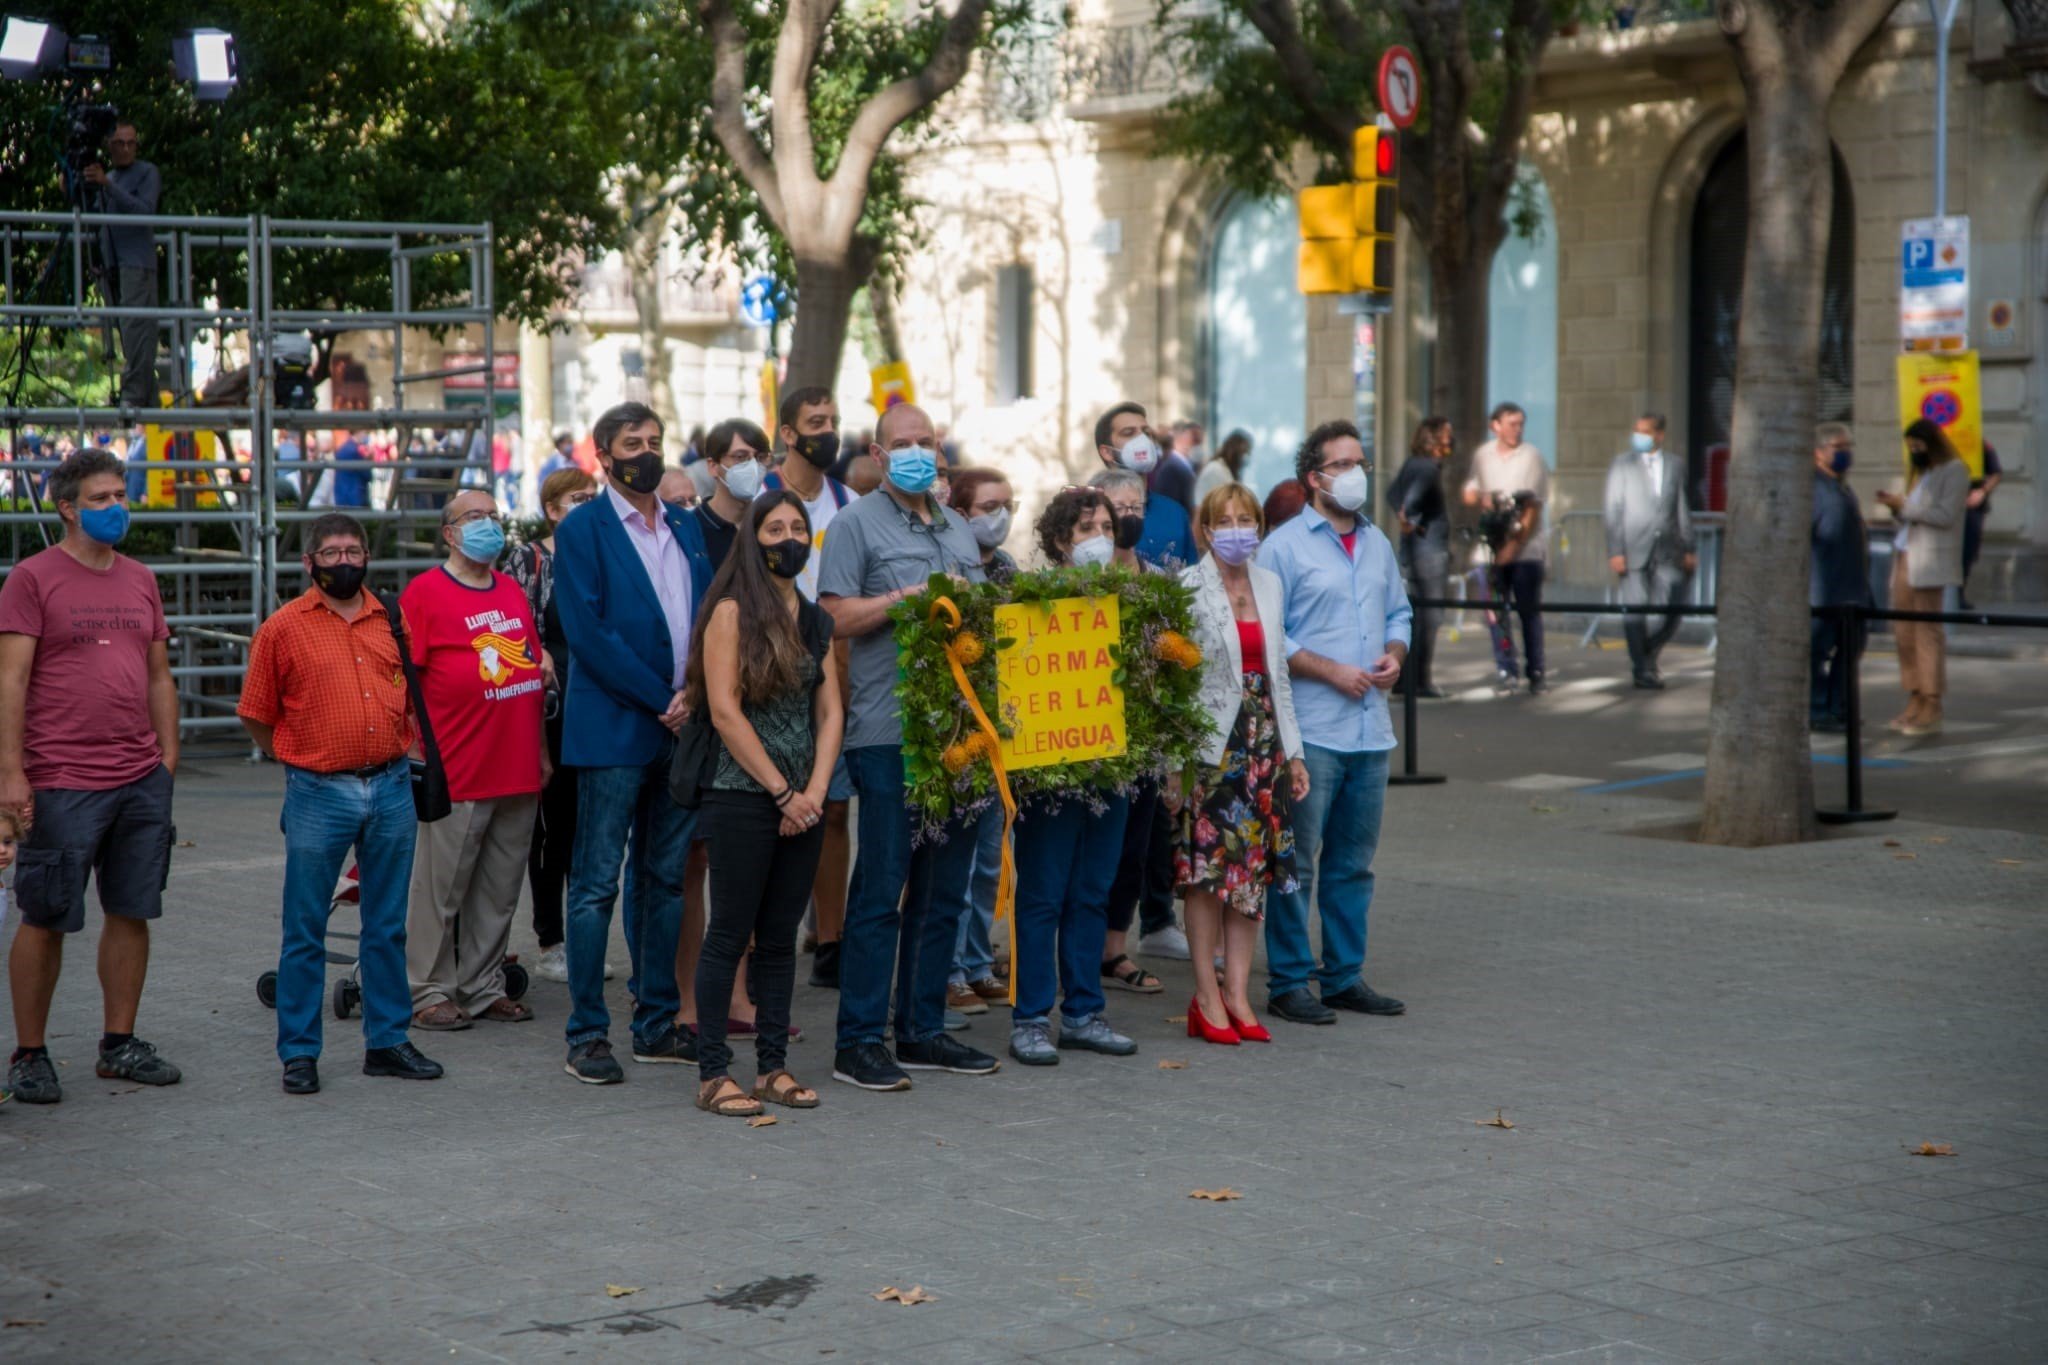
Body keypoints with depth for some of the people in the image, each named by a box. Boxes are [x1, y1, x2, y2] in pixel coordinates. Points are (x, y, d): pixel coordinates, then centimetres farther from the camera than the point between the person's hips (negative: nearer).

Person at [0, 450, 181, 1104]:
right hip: (63, 782, -6)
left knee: (132, 913, 9)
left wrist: (168, 757, 13)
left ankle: (119, 1044, 20)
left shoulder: (140, 581, 14)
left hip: (142, 781, 6)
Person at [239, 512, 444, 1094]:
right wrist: (303, 757, 6)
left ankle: (387, 1041, 19)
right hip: (319, 795, -3)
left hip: (391, 789, 4)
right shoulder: (283, 628, -1)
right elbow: (256, 716, 3)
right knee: (305, 930, 1)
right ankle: (299, 1052, 8)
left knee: (387, 926, 10)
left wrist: (395, 751, 9)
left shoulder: (392, 621, 9)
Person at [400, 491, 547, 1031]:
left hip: (519, 775, 6)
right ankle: (431, 992, 7)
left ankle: (484, 987, 20)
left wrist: (541, 752, 19)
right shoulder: (424, 593, -4)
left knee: (499, 890, 11)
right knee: (440, 889, -1)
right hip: (456, 774, -6)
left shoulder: (513, 592, 16)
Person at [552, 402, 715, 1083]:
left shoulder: (688, 527, 14)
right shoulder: (581, 530, -4)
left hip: (682, 728, 6)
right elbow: (588, 632, -12)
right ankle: (586, 1035, 0)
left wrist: (695, 696, -5)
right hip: (614, 732, -6)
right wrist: (660, 701, -14)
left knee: (665, 879, 11)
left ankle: (657, 1024, 18)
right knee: (597, 883, -3)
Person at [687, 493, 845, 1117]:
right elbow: (725, 711, -11)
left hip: (803, 803, 6)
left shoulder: (816, 620, 14)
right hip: (743, 798, -6)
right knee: (730, 935, -3)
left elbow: (829, 713, 10)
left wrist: (814, 792, -4)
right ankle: (713, 1074, 0)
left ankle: (773, 1065, 14)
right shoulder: (733, 612, -5)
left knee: (781, 937, 9)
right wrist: (782, 792, -11)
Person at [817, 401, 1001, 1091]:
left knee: (942, 891, 10)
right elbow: (834, 618, -11)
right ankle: (859, 1042, -2)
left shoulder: (959, 529, 19)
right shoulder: (856, 524, -1)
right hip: (888, 734, -7)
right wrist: (911, 597, -17)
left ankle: (923, 1032, 17)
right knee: (881, 892, -6)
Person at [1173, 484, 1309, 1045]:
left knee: (1253, 867, 4)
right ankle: (1207, 994, 3)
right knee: (1207, 866, -4)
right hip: (1210, 742, -5)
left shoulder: (1269, 584, 12)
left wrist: (1292, 750, 16)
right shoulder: (1187, 589, -5)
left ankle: (1238, 993, 8)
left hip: (1261, 739, 5)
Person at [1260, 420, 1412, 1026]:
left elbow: (1399, 614, 22)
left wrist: (1394, 655, 1)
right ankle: (1288, 981, 3)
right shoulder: (1284, 546, -6)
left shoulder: (1378, 544, 16)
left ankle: (1344, 975, 20)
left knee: (1353, 862, 12)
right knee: (1296, 862, -3)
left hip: (1371, 727, 7)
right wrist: (1333, 672, -14)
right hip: (1310, 730, -7)